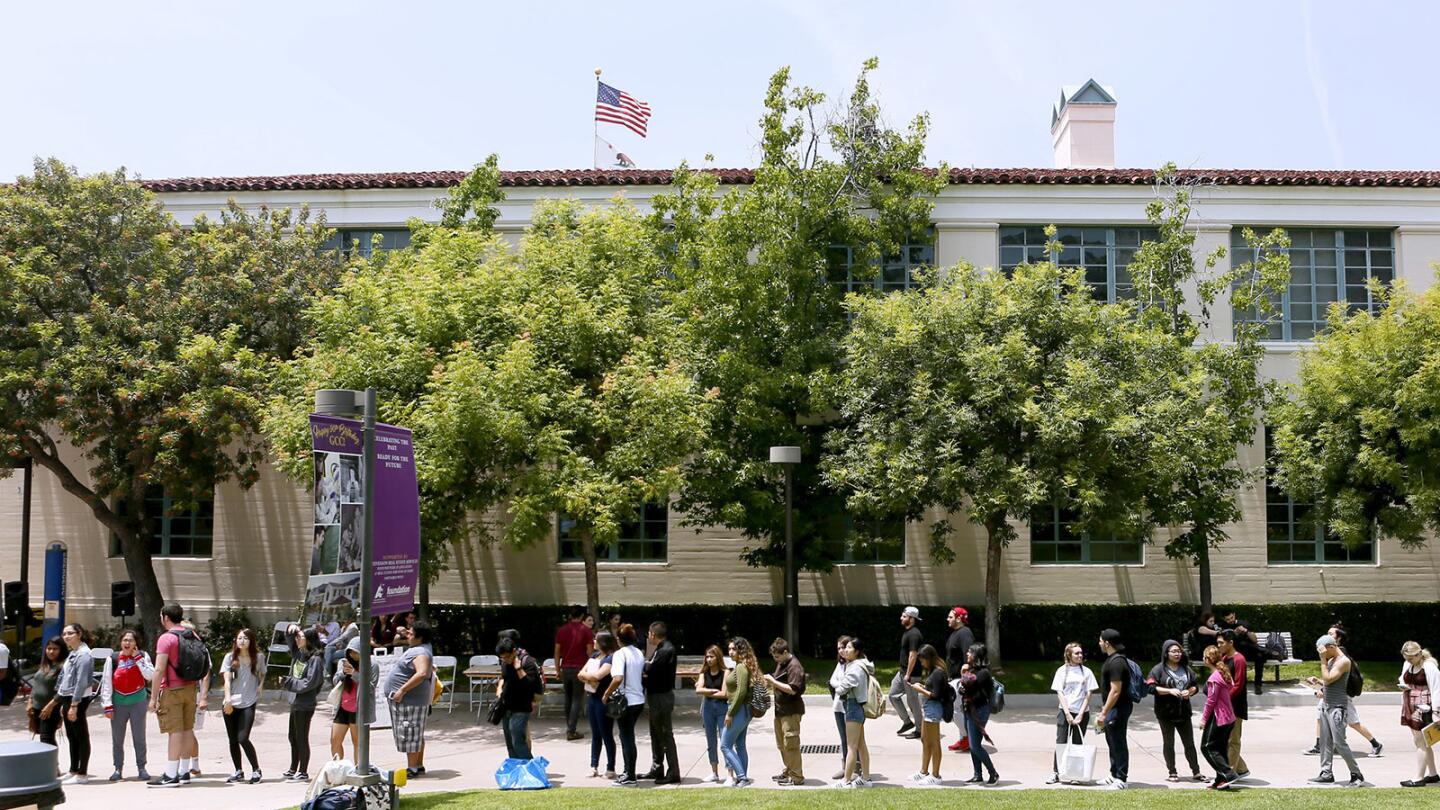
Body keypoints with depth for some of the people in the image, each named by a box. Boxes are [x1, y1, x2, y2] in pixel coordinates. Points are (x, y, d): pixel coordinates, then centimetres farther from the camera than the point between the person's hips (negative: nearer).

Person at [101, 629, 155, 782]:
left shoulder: (143, 656, 0)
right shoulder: (113, 658, -1)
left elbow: (150, 675, -14)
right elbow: (106, 682, -1)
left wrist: (138, 658, -14)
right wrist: (107, 706, -6)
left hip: (138, 701, -1)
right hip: (118, 702, 1)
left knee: (139, 737, 3)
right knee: (117, 739, 6)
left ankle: (141, 768, 11)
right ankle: (118, 769, 16)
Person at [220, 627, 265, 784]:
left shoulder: (259, 657, 4)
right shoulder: (230, 657, 3)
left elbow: (262, 675, 20)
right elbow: (226, 680, -3)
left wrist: (259, 687, 2)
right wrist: (228, 700, -13)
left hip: (248, 704, -2)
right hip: (231, 704, 2)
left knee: (243, 738, -12)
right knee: (233, 740, 7)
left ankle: (256, 770, 1)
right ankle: (238, 772, 21)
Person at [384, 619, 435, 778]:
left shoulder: (420, 653, -19)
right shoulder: (417, 649, 15)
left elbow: (422, 673, -35)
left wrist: (402, 690, -32)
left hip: (411, 700, -11)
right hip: (407, 700, 11)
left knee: (410, 735, -7)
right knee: (416, 735, 15)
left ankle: (412, 768, -3)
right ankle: (419, 766, 22)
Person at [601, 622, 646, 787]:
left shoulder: (620, 654, -15)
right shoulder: (639, 654, 7)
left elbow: (618, 678, -26)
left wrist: (606, 694, -15)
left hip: (625, 701, -7)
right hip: (639, 700, 7)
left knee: (627, 738, 0)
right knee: (629, 736, 18)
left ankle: (630, 777, 4)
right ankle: (629, 772, 25)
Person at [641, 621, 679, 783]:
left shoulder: (666, 650, -19)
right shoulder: (659, 649, 14)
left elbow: (651, 670, -24)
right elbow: (651, 669, 8)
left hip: (662, 697, -11)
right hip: (655, 696, 11)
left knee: (666, 735, -7)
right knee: (655, 733, 17)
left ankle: (673, 773, -4)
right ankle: (657, 769, 26)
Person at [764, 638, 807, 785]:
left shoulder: (794, 666, -16)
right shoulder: (781, 664, 14)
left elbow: (793, 689, -23)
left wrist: (774, 682, -20)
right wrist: (771, 683, 5)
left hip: (791, 711, -10)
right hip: (780, 709, 10)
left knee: (790, 743, -8)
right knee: (781, 743, 16)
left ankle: (797, 776, -2)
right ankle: (788, 771, 28)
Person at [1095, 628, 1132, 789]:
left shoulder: (1116, 662, -21)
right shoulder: (1113, 659, 12)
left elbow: (1115, 691, -25)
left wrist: (1104, 713, -24)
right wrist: (1104, 711, 23)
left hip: (1118, 708, -11)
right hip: (1113, 708, 11)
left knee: (1118, 743, -4)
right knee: (1112, 742, 18)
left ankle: (1121, 779, 2)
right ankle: (1114, 775, 28)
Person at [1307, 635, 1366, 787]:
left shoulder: (1344, 661, -13)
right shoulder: (1331, 660, 15)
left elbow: (1328, 679, -20)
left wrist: (1323, 659, -17)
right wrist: (1317, 681, 4)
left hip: (1337, 707, -9)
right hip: (1327, 705, 9)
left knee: (1339, 742, -10)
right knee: (1325, 741, 9)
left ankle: (1357, 775, -2)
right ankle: (1327, 773, 14)